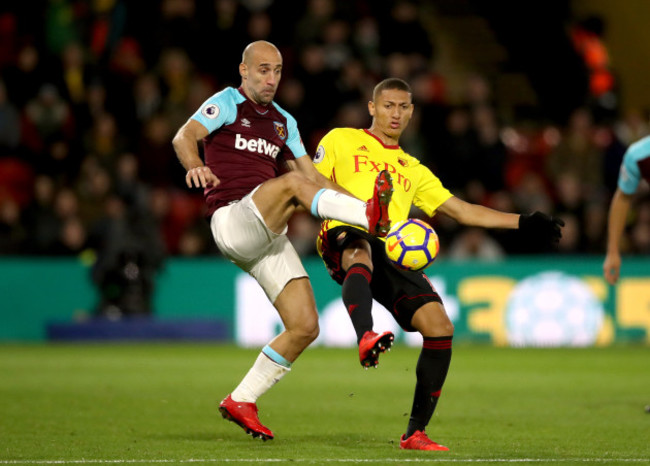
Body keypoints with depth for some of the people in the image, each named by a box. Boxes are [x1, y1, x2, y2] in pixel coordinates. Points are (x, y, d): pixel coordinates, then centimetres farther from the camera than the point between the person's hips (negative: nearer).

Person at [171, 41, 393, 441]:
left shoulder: (284, 122, 22)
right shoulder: (228, 103, 3)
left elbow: (312, 175, 21)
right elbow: (185, 135, -15)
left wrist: (356, 204, 7)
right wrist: (195, 165, -38)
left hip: (269, 237, 7)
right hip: (231, 222, -6)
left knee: (305, 326, -4)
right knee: (292, 183, -32)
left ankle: (241, 401, 8)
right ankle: (372, 216, -49)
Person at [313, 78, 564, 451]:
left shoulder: (412, 170, 32)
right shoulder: (341, 141, 20)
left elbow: (462, 211, 29)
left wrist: (524, 223, 21)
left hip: (394, 252, 5)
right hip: (347, 238, -5)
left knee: (440, 327, -14)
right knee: (361, 254, -43)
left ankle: (415, 433, -4)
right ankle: (366, 339, -71)